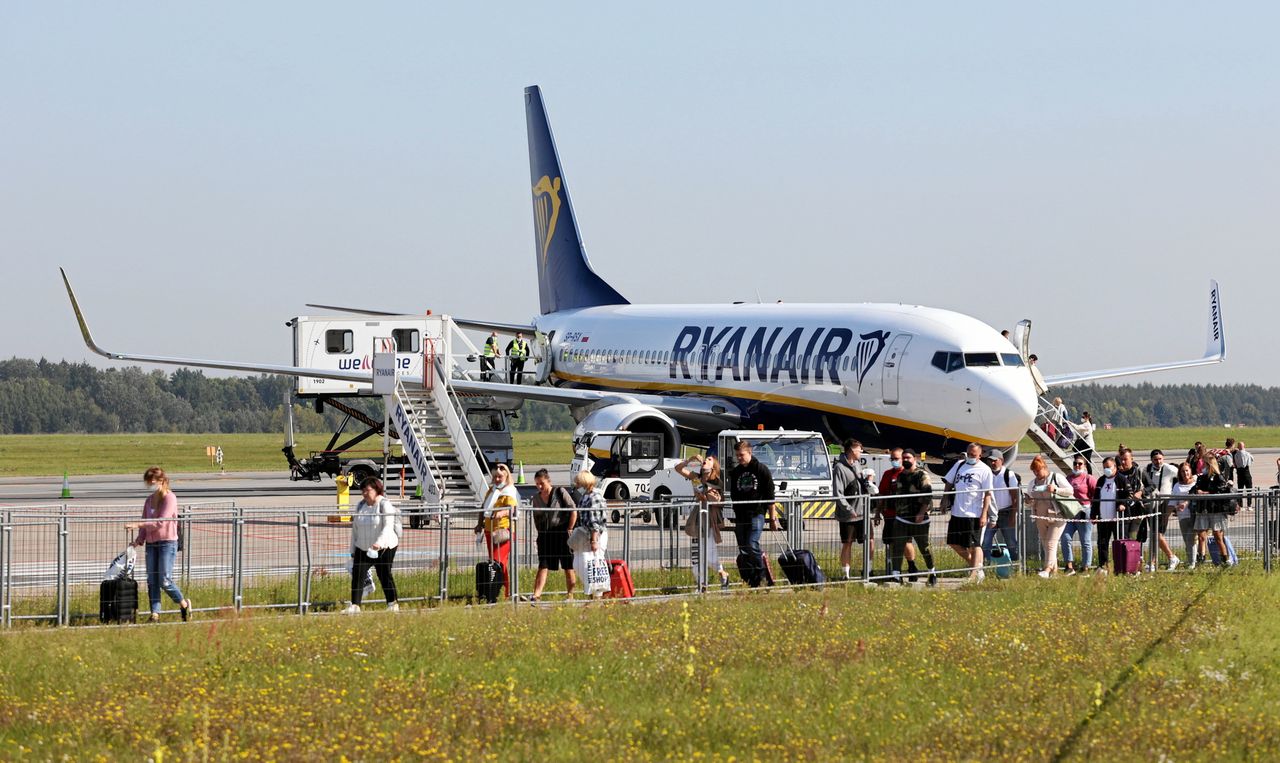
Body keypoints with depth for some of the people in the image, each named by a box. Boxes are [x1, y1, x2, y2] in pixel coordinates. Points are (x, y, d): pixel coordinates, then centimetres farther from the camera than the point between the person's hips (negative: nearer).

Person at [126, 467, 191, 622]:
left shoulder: (169, 498, -10)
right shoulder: (149, 500, 14)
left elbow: (161, 522, -20)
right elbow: (146, 523, 16)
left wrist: (137, 525, -26)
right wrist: (139, 540, -2)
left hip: (167, 543, -7)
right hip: (151, 544, 7)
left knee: (165, 581, -8)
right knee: (152, 581, 1)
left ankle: (184, 604, 13)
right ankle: (155, 613, 3)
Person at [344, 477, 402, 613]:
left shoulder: (385, 505, -11)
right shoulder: (360, 505, 9)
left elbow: (388, 526, -23)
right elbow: (355, 529, 15)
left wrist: (379, 542, -39)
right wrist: (353, 551, 14)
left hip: (384, 548, -6)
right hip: (363, 549, 6)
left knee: (385, 576, 2)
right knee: (357, 575, -6)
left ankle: (392, 604, 16)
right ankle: (354, 605, -7)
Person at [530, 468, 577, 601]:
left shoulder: (560, 492, -5)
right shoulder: (536, 497, 9)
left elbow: (573, 511, -5)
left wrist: (569, 530, -9)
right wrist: (539, 532, 10)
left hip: (562, 534, -4)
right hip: (545, 536, 4)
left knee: (568, 567, 3)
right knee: (543, 566, -6)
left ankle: (570, 595, 12)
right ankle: (536, 596, -14)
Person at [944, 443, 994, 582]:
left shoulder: (984, 470, -5)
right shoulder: (959, 465, 11)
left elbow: (987, 494, -8)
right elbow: (949, 483, 20)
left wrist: (984, 514, -13)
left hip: (974, 514, -6)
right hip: (957, 512, 6)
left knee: (975, 544, -2)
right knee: (954, 543, 9)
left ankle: (975, 573, 3)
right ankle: (973, 564, 24)